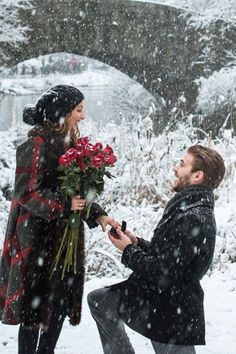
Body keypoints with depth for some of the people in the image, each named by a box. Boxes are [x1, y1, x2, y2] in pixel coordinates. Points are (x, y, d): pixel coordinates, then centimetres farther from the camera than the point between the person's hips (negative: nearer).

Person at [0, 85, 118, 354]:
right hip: (37, 238, -8)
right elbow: (26, 192, -19)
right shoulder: (38, 145, -15)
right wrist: (64, 205, -26)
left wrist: (98, 215, 2)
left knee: (61, 301, 12)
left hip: (65, 238, 8)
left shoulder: (70, 144, 11)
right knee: (35, 303, 1)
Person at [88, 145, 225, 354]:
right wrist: (137, 243, 2)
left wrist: (129, 251, -14)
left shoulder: (193, 220, -26)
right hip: (152, 296, 10)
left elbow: (164, 272, -28)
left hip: (170, 313, -10)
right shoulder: (188, 208, 7)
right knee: (97, 300, 19)